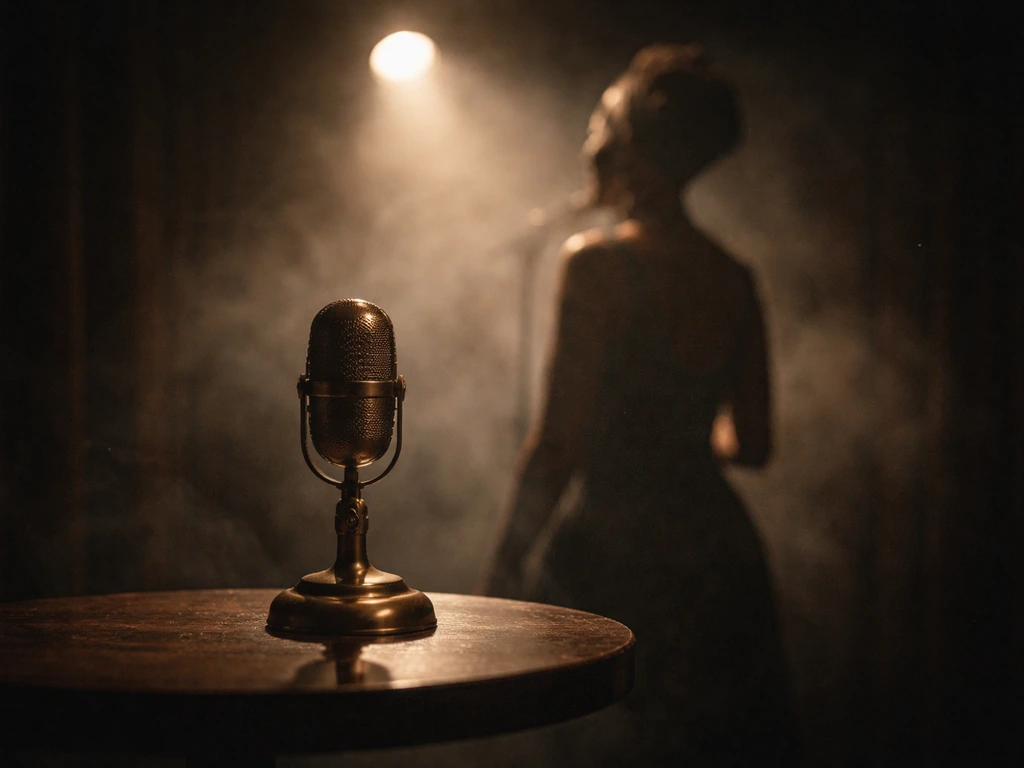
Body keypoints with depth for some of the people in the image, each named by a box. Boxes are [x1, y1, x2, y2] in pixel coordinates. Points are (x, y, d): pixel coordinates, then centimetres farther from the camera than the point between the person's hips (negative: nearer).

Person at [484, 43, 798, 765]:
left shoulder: (601, 264, -12)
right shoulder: (736, 279, 6)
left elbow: (560, 444, -14)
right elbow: (752, 443, 13)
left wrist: (503, 574, -5)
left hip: (615, 551, -7)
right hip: (723, 560, 7)